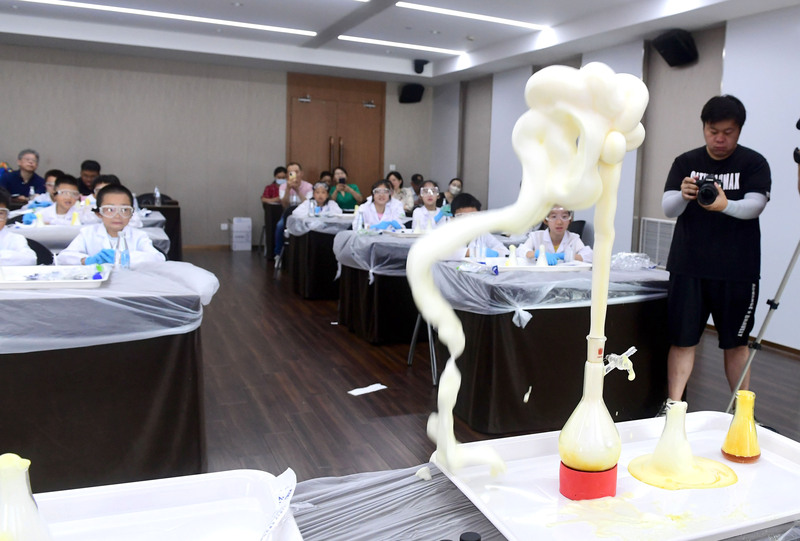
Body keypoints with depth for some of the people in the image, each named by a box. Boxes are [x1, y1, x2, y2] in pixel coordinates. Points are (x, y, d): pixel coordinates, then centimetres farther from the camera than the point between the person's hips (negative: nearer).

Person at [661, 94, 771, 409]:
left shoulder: (754, 164, 1)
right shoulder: (685, 163, 5)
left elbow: (754, 206, -14)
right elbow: (667, 208, -4)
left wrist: (724, 205, -36)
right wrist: (683, 195, -28)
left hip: (736, 270, 0)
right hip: (688, 267, 1)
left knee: (735, 343, 11)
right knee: (682, 340, 0)